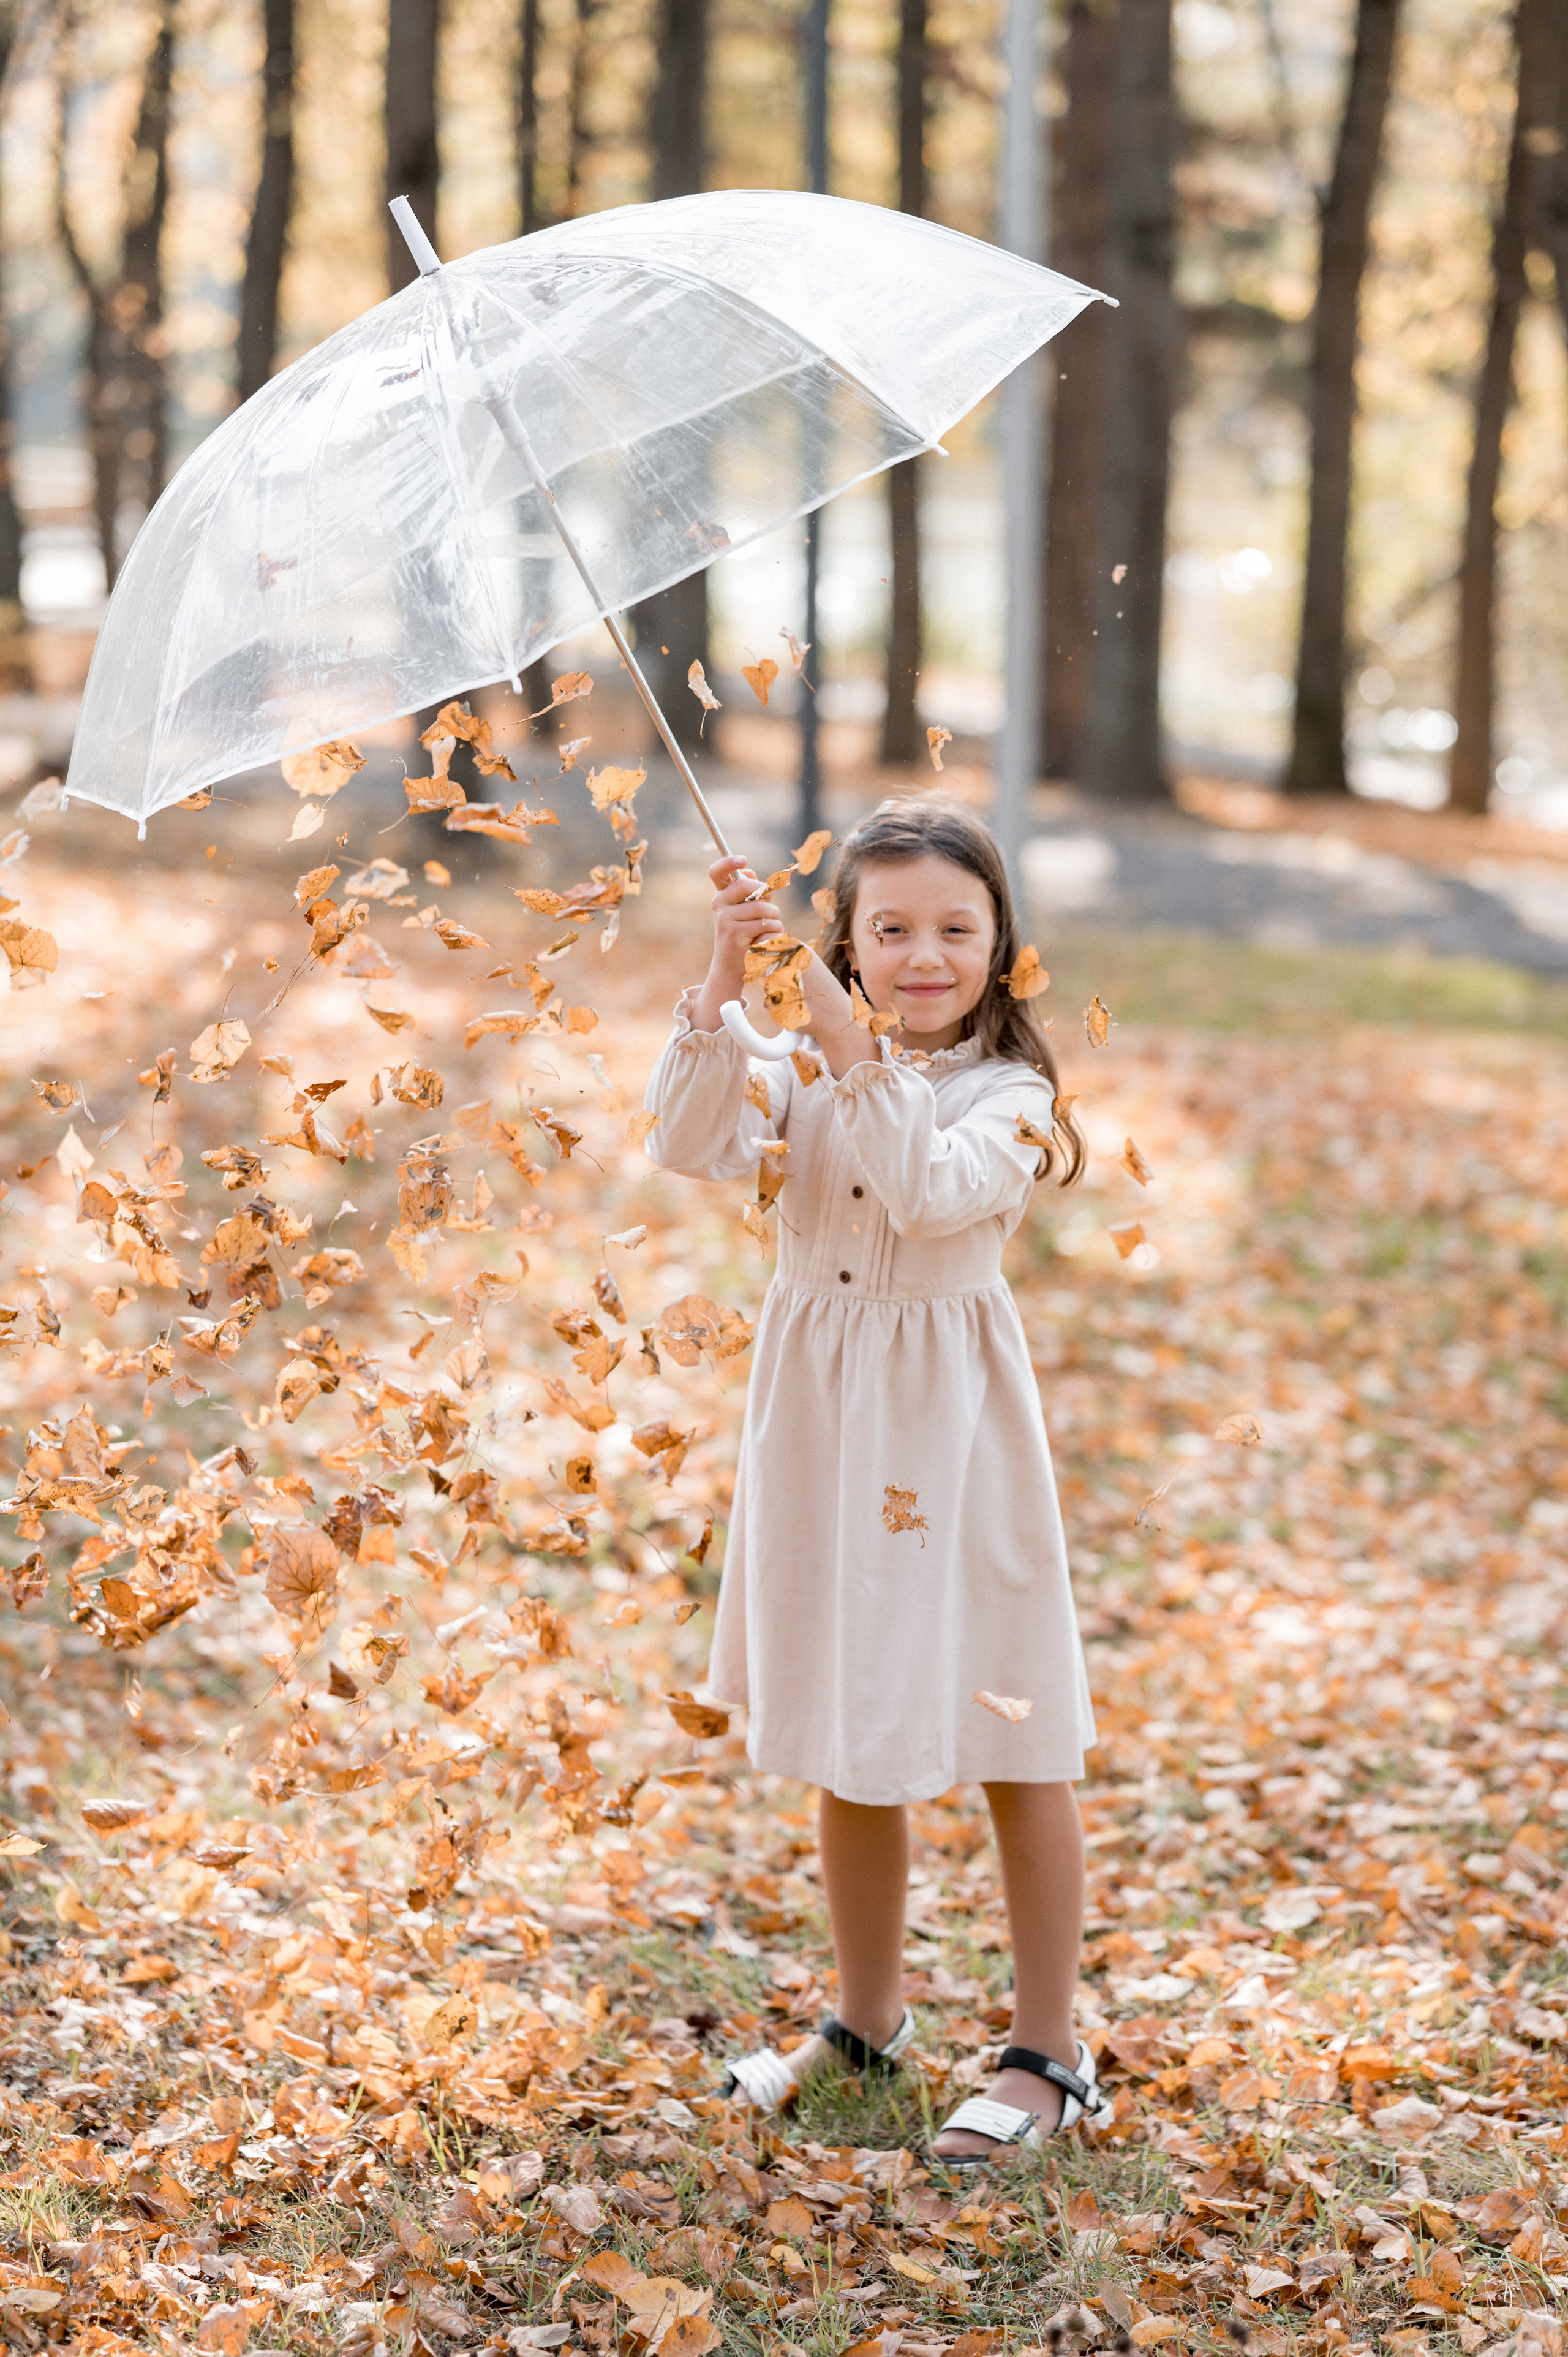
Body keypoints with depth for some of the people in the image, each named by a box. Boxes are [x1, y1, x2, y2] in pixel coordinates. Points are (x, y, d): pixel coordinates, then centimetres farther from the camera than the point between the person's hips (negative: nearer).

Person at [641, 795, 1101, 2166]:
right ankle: (870, 2020, 33)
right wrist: (722, 988, -24)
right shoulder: (800, 1070, 2)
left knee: (1014, 1754, 3)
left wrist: (856, 1057, -31)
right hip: (818, 1420, 4)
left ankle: (1048, 2056, 15)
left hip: (949, 1430, -4)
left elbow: (935, 1191, -27)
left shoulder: (1008, 1090, -8)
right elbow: (694, 1147, -15)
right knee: (847, 1748, 16)